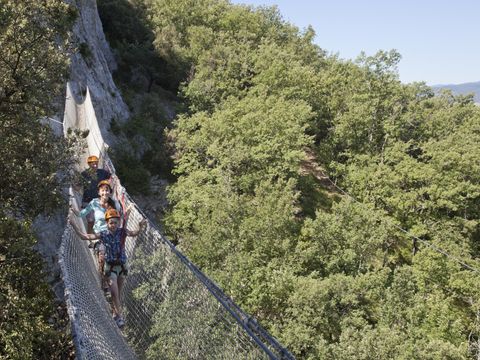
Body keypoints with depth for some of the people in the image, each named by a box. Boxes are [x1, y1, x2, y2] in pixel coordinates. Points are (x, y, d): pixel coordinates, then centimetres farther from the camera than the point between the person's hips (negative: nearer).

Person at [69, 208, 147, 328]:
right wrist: (73, 225, -19)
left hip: (122, 265, 1)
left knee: (119, 292, 15)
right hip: (111, 266, -1)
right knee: (114, 292, -8)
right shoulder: (103, 235, -11)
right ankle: (119, 315, 1)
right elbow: (84, 236, -11)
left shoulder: (122, 232, -12)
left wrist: (140, 228, -55)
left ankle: (115, 313, 34)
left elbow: (133, 233, -33)